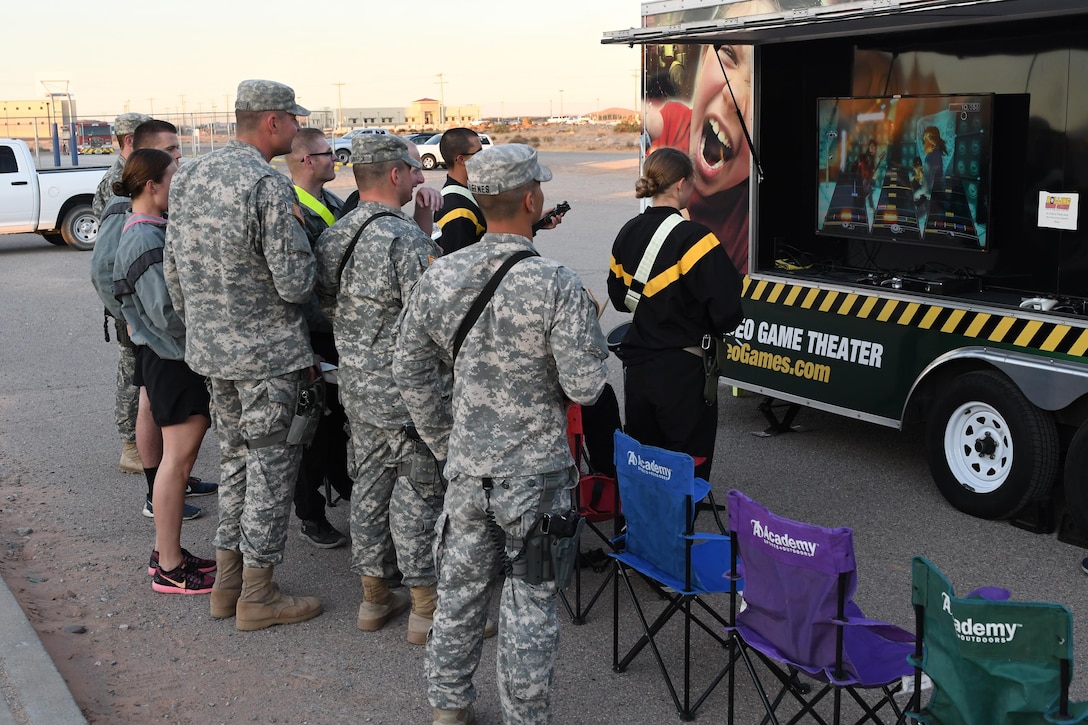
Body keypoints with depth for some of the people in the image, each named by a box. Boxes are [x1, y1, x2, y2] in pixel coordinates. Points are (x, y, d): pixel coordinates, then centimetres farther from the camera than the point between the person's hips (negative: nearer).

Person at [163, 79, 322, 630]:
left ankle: (226, 583, 26)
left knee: (235, 457, 19)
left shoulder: (188, 177, 5)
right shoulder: (269, 186, -20)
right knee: (271, 466, 4)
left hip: (210, 347, 8)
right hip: (268, 352, -8)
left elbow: (173, 267, 11)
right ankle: (257, 595, 12)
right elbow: (296, 284, -20)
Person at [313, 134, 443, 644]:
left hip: (356, 387, 8)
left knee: (370, 483, 16)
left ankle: (374, 597, 26)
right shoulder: (406, 238, -20)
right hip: (406, 391, -8)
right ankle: (426, 609, 10)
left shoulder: (331, 237, 6)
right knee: (419, 491, 2)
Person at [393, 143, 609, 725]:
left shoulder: (439, 277, -4)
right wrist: (588, 328, 3)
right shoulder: (558, 286, -19)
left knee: (460, 587, 19)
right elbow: (586, 387, -17)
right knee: (530, 602, 8)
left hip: (466, 466, 5)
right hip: (537, 470, -4)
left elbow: (411, 370, 4)